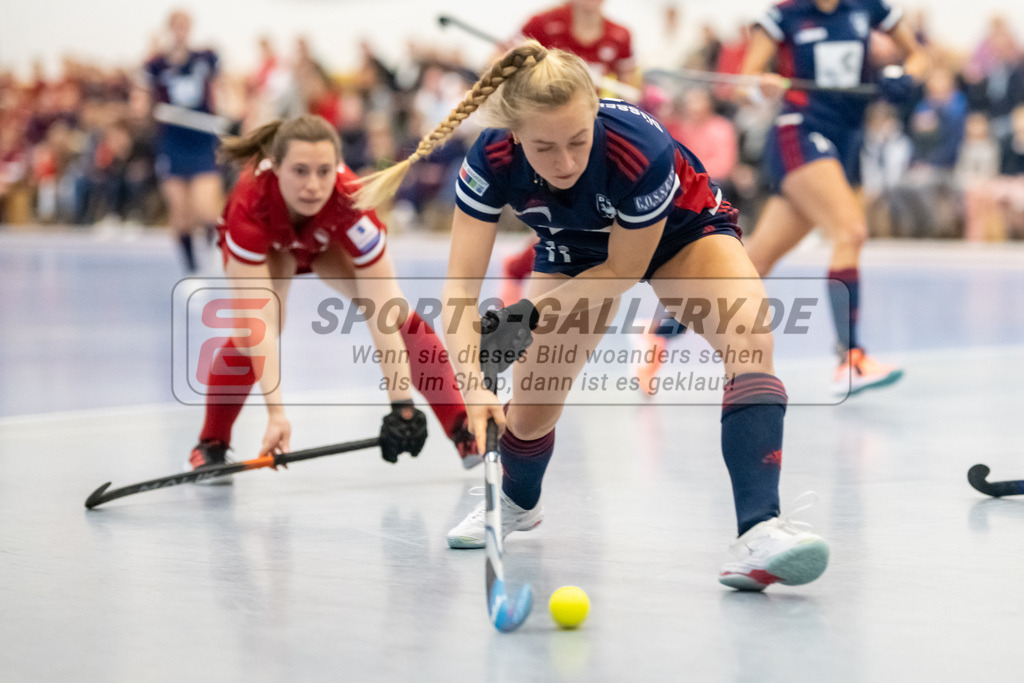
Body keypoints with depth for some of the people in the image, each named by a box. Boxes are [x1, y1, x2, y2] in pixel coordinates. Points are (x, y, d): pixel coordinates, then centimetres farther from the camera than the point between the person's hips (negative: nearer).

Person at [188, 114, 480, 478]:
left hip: (330, 242, 1)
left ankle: (464, 431, -5)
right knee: (249, 333, -24)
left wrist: (402, 405, -46)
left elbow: (383, 317, -41)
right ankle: (211, 445, -3)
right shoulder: (250, 205, -44)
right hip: (269, 246, -1)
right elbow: (260, 321, -46)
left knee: (400, 318, -17)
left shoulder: (351, 201, -42)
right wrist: (275, 413, -52)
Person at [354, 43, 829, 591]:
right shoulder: (492, 161, -33)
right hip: (573, 248, 3)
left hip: (682, 232, -3)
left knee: (750, 339, -31)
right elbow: (462, 282, -33)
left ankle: (759, 533, -39)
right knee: (528, 409, 3)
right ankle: (517, 504, 40)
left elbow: (623, 270, -26)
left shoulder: (641, 150, -42)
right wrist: (472, 382, -46)